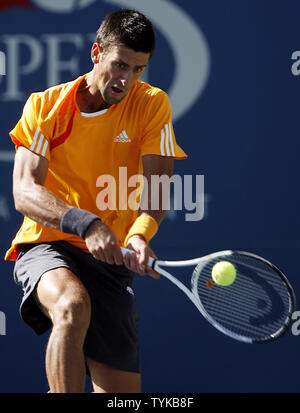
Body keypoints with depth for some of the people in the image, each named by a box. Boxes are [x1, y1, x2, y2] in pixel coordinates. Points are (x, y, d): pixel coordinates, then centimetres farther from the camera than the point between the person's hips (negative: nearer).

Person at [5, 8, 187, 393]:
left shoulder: (152, 105, 1)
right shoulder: (46, 106, -4)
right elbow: (24, 191, -15)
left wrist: (138, 236, -32)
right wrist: (84, 224, -33)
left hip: (110, 261, 3)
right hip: (47, 246, -2)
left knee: (120, 391, -6)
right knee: (72, 307, -38)